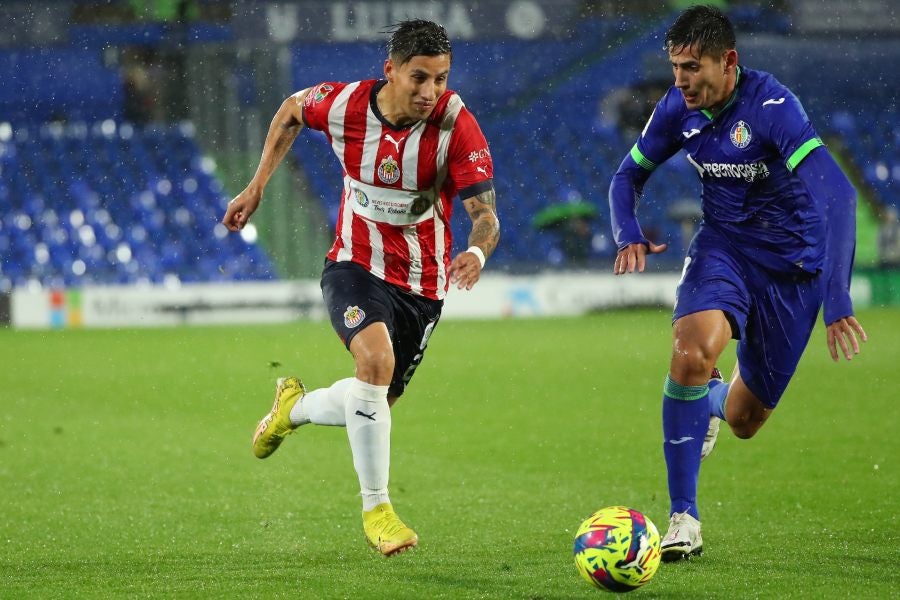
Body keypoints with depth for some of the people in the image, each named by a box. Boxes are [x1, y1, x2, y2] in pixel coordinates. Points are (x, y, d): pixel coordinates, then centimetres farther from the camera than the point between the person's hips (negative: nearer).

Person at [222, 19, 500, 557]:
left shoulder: (457, 124, -21)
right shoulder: (344, 104, -15)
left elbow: (485, 214, -24)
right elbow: (291, 111, 9)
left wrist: (478, 252, -46)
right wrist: (258, 185, 6)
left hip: (422, 285, 2)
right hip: (355, 267, -1)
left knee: (376, 402, 10)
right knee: (377, 359, -30)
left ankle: (295, 406, 45)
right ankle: (376, 508, -18)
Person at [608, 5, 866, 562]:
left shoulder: (772, 107, -27)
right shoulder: (678, 109, -8)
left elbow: (836, 194, -36)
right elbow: (630, 174, 9)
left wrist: (837, 298, -45)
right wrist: (628, 233, -14)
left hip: (791, 260, -3)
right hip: (723, 244, 3)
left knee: (745, 420, 8)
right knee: (691, 352, -30)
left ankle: (717, 402, 51)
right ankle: (684, 517, -18)